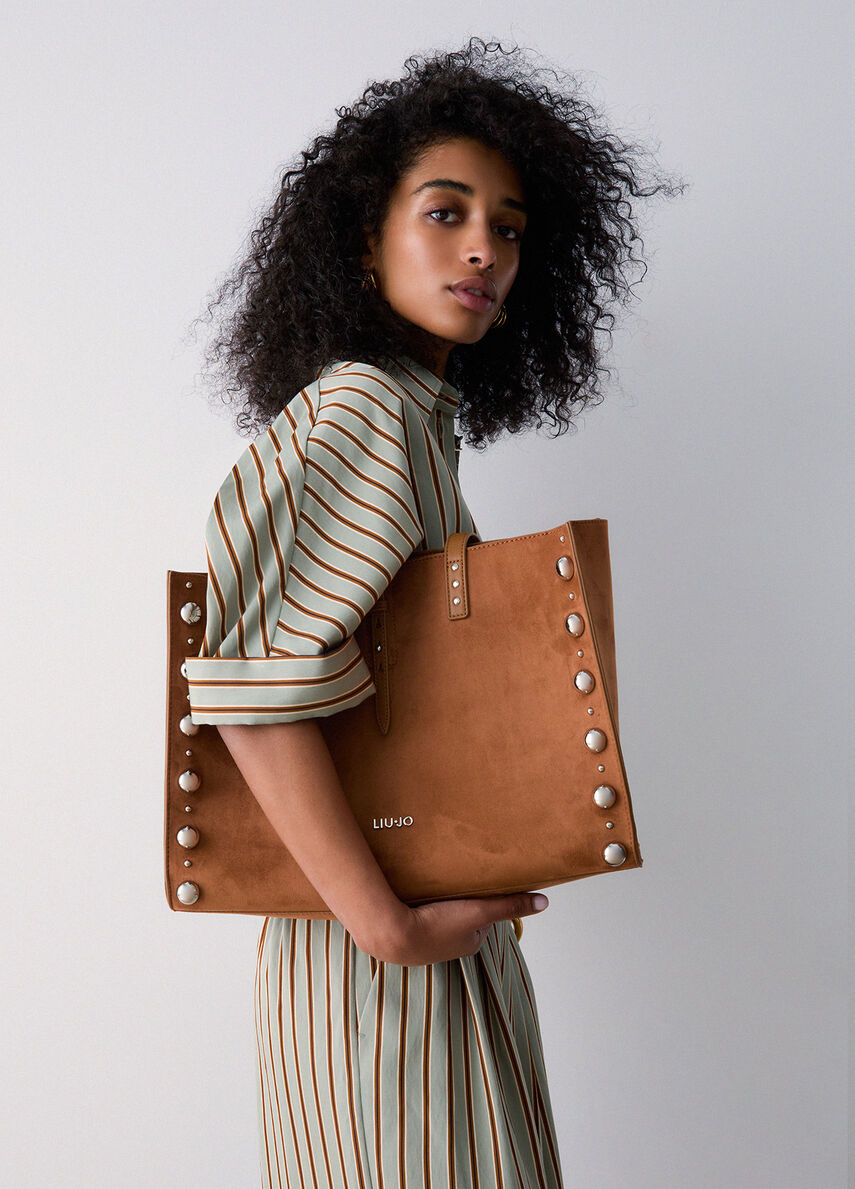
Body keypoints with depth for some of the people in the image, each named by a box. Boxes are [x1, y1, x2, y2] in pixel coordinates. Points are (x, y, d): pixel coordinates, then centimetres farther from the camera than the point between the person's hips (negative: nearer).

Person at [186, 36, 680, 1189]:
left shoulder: (420, 415, 11)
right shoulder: (372, 412, -17)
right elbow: (253, 692, -27)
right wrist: (392, 927, -24)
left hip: (438, 920, 9)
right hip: (389, 959, -9)